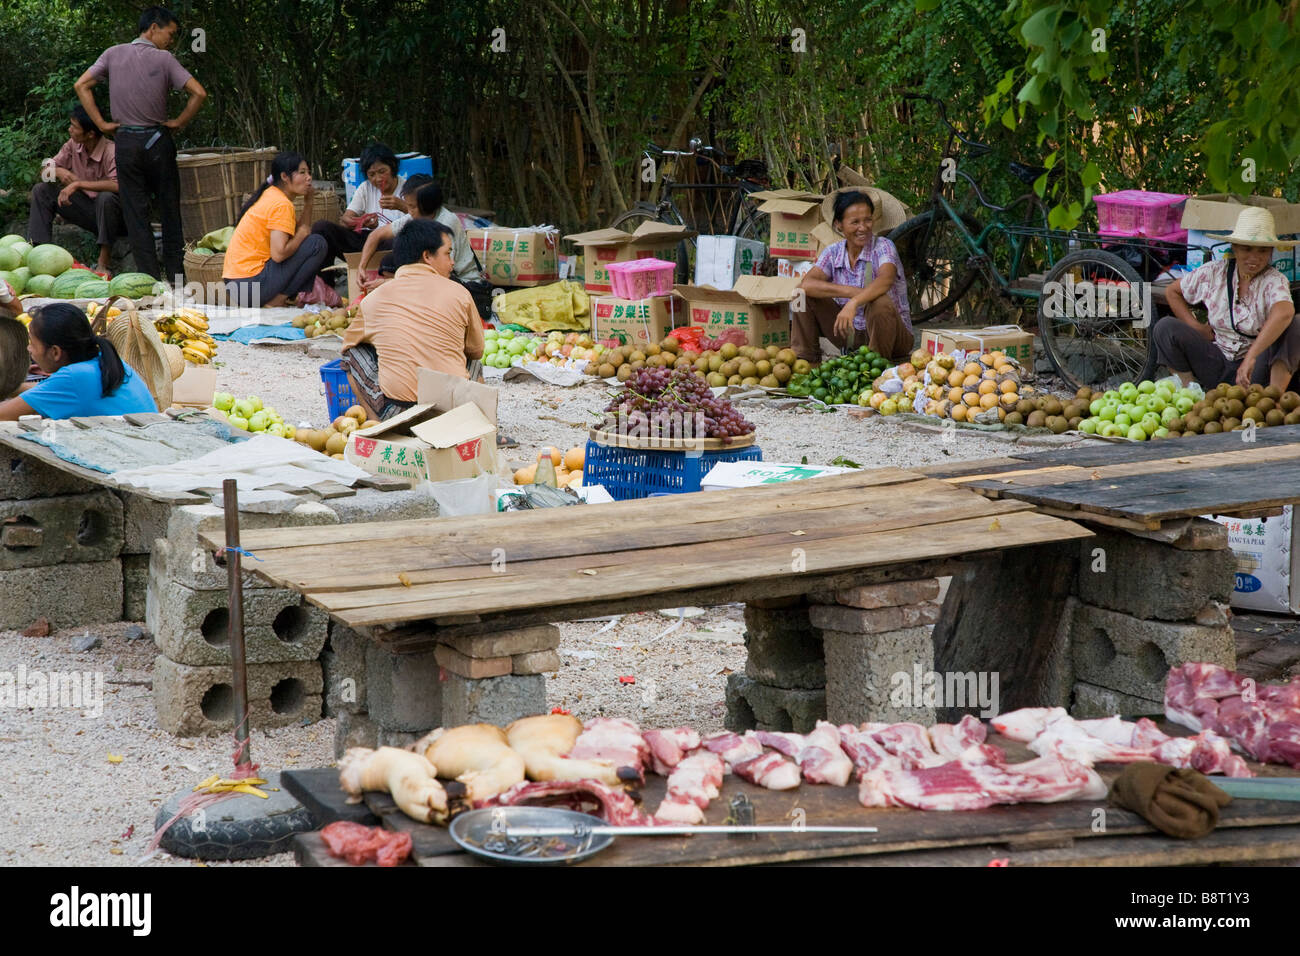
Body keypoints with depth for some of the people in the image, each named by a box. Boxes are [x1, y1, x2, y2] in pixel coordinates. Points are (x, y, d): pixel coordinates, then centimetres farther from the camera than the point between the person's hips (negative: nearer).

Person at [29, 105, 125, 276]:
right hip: (88, 210, 7)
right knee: (41, 190, -2)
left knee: (107, 198, -40)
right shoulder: (73, 145, -2)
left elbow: (117, 185, -39)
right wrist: (59, 172, -20)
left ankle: (105, 260, -27)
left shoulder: (111, 151, -23)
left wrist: (78, 184, -37)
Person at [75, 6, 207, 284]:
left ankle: (149, 274, 2)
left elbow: (82, 86, -1)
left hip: (126, 142, 2)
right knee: (169, 208, 10)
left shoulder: (113, 54, 2)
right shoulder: (164, 59, -7)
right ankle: (175, 271, 14)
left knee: (135, 211, 5)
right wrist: (179, 122, -2)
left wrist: (102, 124, 0)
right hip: (158, 141, -2)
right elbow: (199, 92, -14)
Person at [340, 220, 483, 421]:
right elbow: (476, 351, 16)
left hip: (396, 411, -2)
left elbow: (349, 342, 22)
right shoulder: (459, 293, 2)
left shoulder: (374, 299, 4)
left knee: (354, 352, 22)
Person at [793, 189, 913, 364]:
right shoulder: (833, 253, -1)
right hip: (850, 335, 4)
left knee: (880, 302, -36)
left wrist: (853, 303, -51)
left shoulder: (883, 247, -13)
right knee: (803, 296, -6)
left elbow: (885, 281, -34)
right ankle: (805, 360, -2)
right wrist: (850, 292, -31)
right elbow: (806, 284, -18)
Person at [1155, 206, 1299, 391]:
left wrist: (1251, 357, -48)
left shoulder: (1275, 281, -13)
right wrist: (1195, 326, 1)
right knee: (1165, 328, -15)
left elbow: (1283, 313, -38)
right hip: (1216, 367, 3)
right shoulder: (1214, 272, -2)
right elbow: (1172, 292, 15)